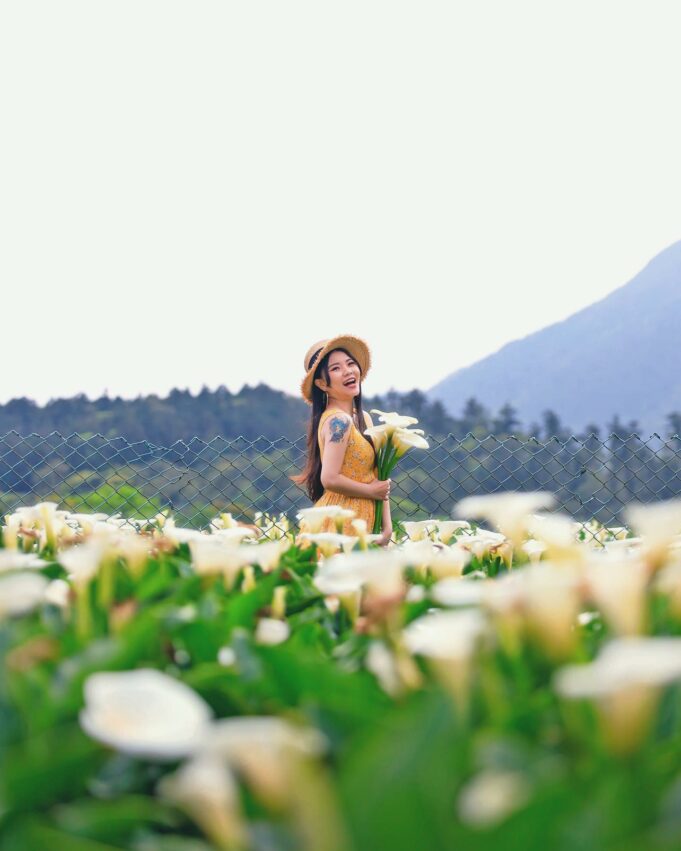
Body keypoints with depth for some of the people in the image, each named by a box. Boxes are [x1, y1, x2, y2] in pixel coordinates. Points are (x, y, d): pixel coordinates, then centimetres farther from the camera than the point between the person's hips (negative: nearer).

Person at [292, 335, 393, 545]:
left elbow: (379, 479, 10)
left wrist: (387, 525, 2)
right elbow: (330, 479, -23)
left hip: (360, 519, 8)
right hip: (341, 523, -8)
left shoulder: (363, 418, 11)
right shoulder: (338, 421, -16)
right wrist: (371, 491, -10)